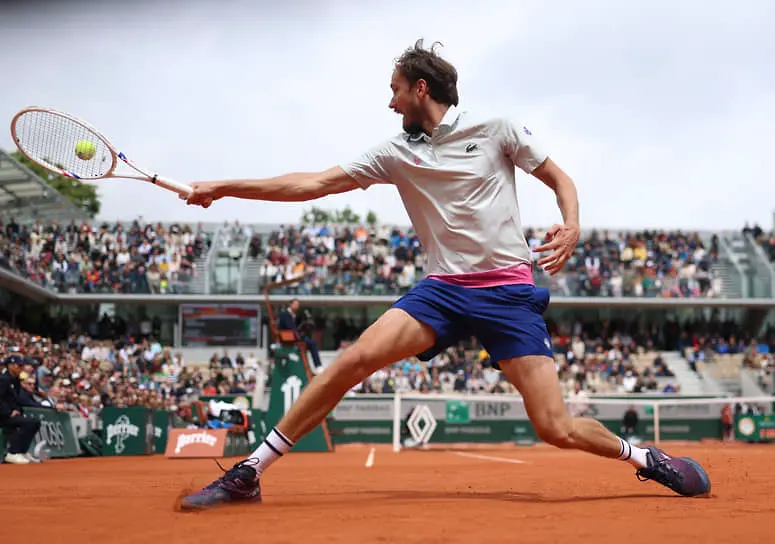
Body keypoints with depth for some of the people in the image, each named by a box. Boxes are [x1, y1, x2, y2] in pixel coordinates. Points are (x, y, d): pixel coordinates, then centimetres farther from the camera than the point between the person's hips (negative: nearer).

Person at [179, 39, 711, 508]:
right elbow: (313, 184, 8)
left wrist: (572, 226, -14)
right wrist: (222, 187, 5)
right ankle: (249, 473, -13)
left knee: (556, 429, -12)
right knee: (356, 359, -19)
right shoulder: (397, 153, 8)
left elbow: (560, 179, 9)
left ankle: (642, 456, 18)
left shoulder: (496, 130, 2)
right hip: (443, 289, 3)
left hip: (510, 291, -2)